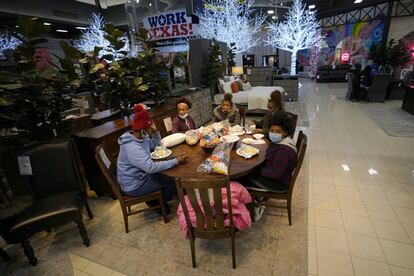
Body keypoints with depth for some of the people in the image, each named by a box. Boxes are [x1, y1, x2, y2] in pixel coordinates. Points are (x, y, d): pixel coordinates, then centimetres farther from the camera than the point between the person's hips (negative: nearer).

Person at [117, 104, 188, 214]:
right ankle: (157, 204, 21)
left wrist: (155, 131, -8)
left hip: (140, 175, 9)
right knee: (171, 181, -6)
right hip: (134, 185, -9)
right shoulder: (132, 147, -33)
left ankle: (158, 200, 28)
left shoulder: (140, 137, -2)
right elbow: (151, 167, -39)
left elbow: (155, 145, 11)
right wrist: (176, 161, -35)